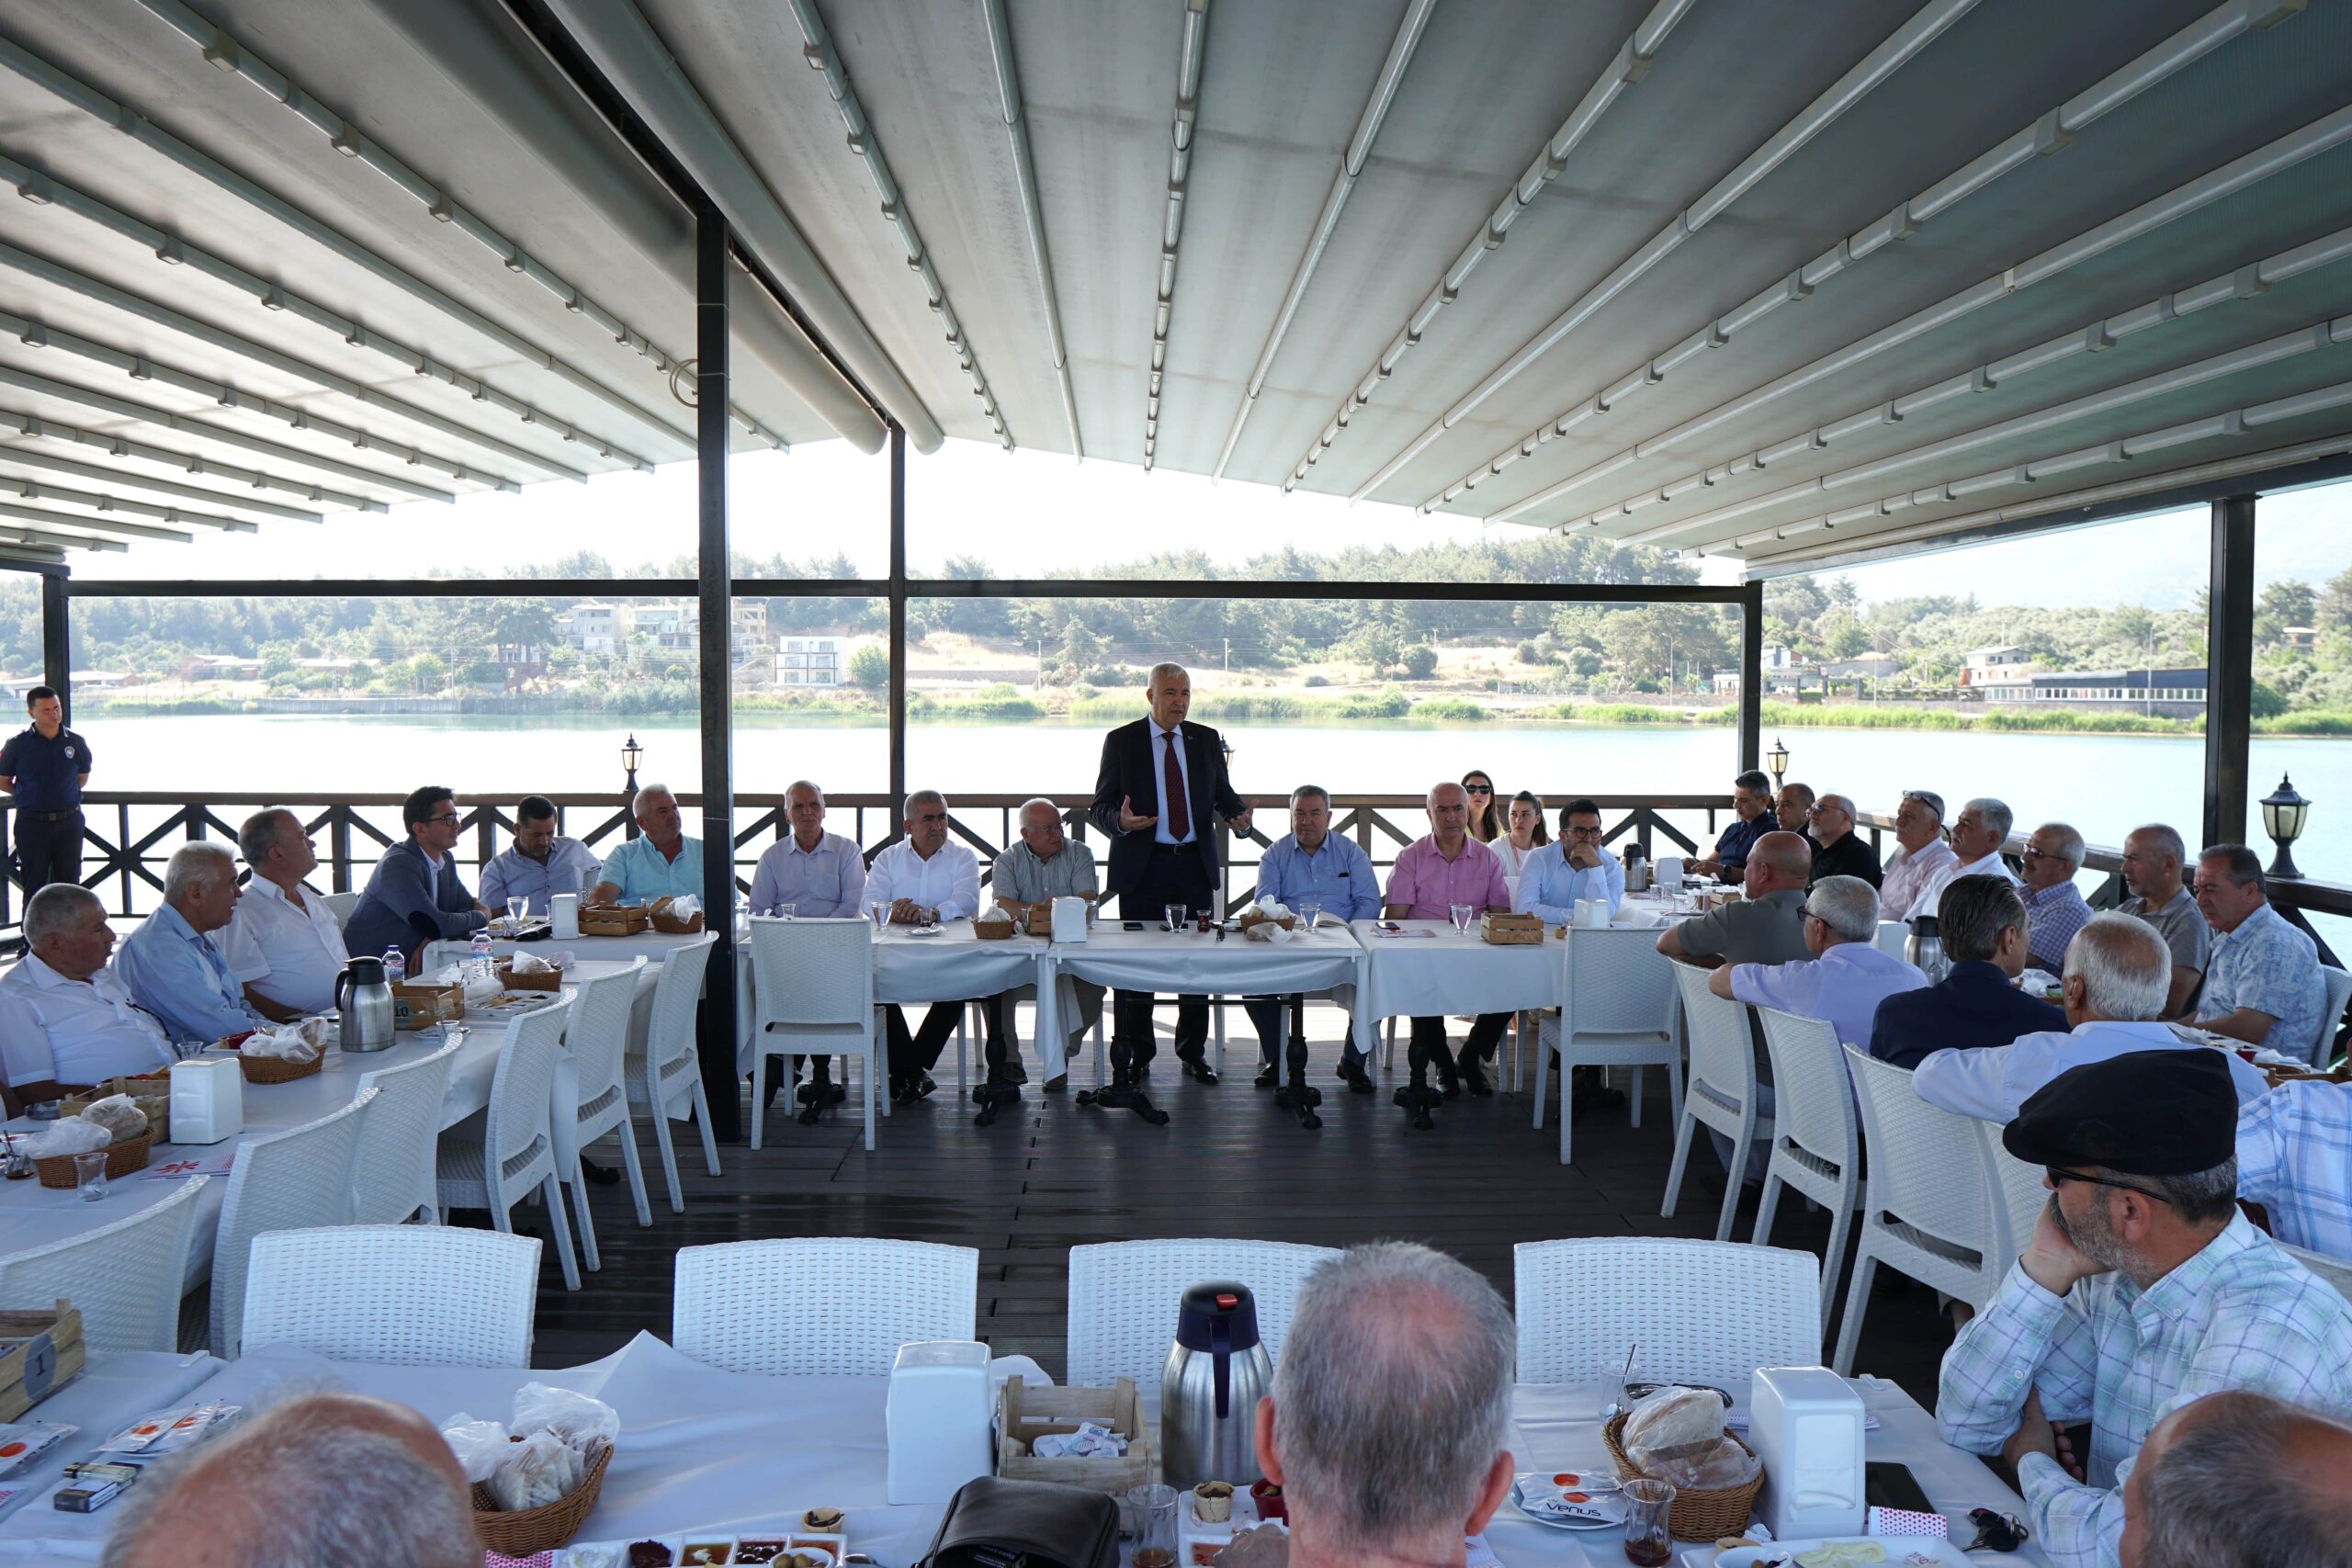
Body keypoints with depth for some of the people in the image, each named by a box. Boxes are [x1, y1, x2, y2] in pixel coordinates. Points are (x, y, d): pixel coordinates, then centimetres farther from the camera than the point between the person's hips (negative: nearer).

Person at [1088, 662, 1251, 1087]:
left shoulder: (1207, 740, 9)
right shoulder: (1121, 741, 0)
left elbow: (1223, 794, 11)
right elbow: (1100, 805, -1)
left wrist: (1239, 815, -11)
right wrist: (1120, 820, -23)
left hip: (1195, 864, 3)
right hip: (1141, 865, -2)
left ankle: (1193, 1053, 18)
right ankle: (1137, 1055, 14)